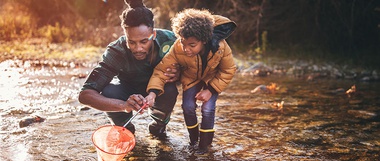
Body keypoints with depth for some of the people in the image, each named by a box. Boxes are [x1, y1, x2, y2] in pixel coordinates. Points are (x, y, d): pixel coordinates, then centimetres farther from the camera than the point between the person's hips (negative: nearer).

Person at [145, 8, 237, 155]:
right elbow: (162, 69, -30)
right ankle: (193, 140, 16)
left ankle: (204, 144, 8)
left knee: (208, 108, -15)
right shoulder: (177, 49, -37)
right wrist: (153, 92, -47)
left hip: (213, 78, -1)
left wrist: (211, 90, -24)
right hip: (191, 78, 1)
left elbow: (228, 71, -20)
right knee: (188, 106, -11)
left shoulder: (220, 46, -37)